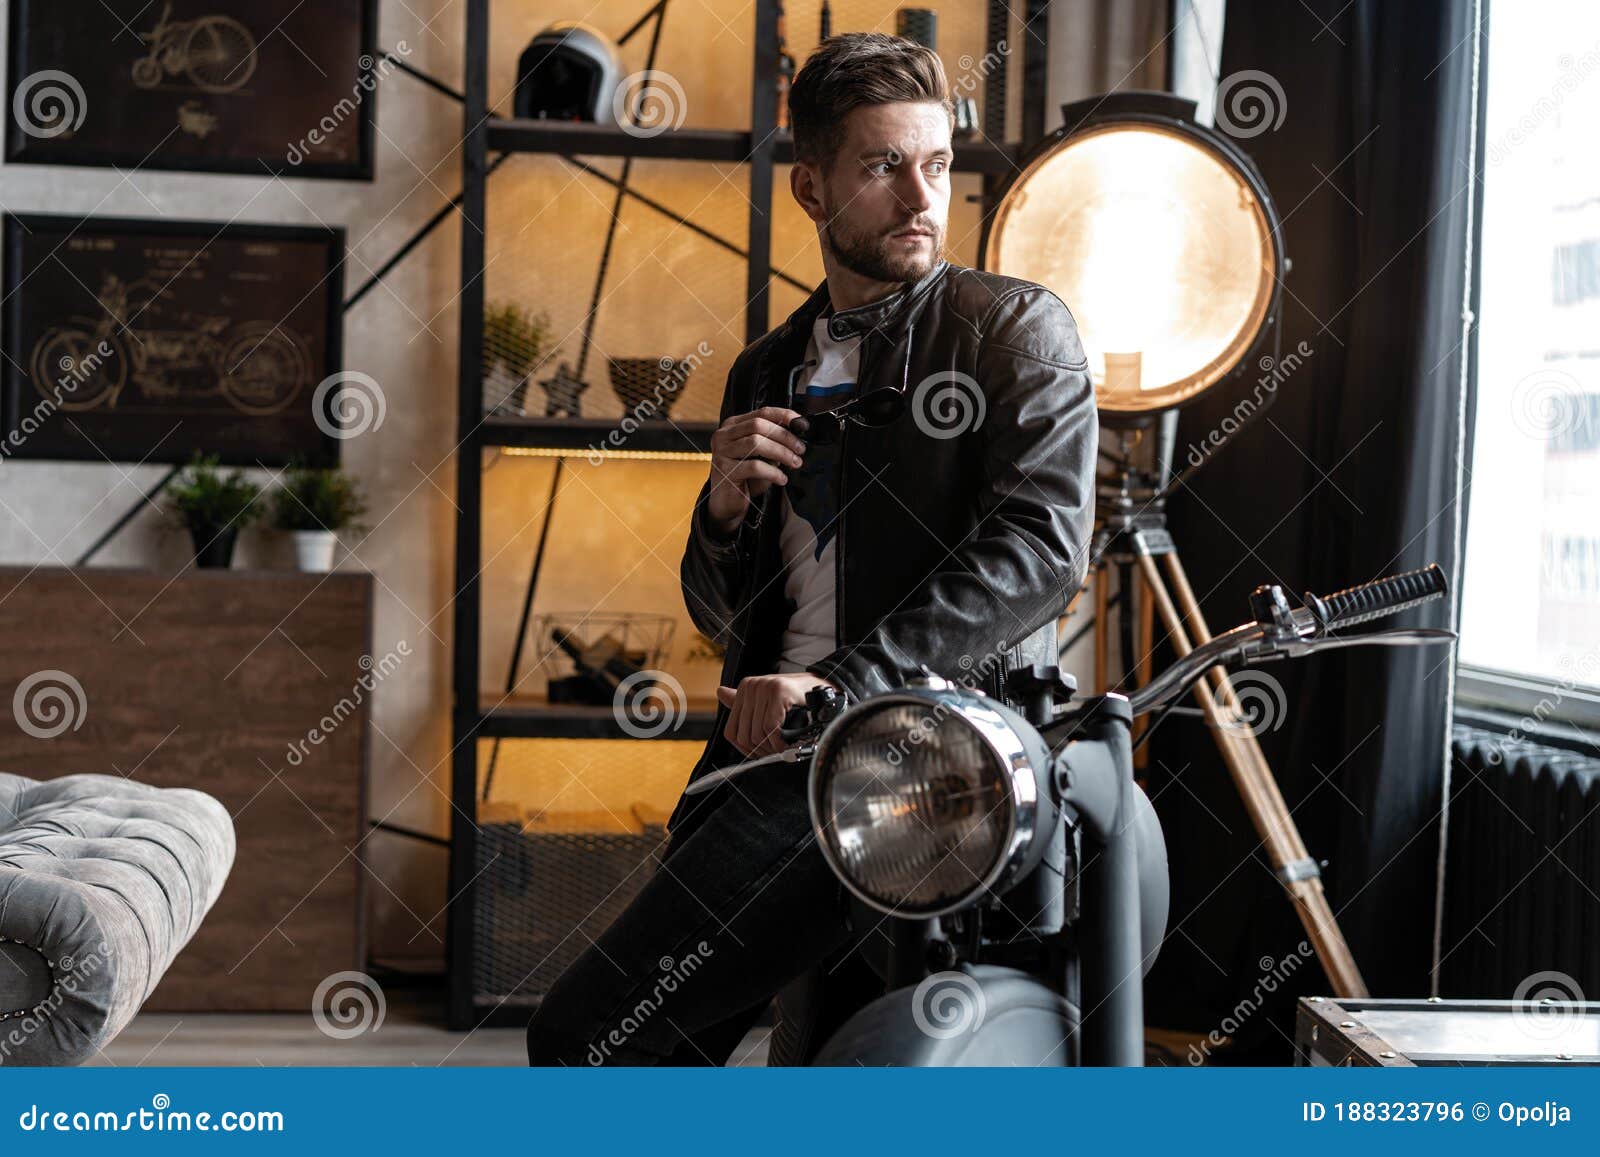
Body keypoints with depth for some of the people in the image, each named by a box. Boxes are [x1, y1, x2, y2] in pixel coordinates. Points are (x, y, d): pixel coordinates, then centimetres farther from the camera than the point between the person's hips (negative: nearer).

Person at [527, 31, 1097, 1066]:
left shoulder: (1018, 329, 5)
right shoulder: (768, 373, 23)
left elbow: (1041, 547, -11)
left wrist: (841, 682, -19)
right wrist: (725, 508, 2)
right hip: (769, 750, 7)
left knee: (587, 1032, -17)